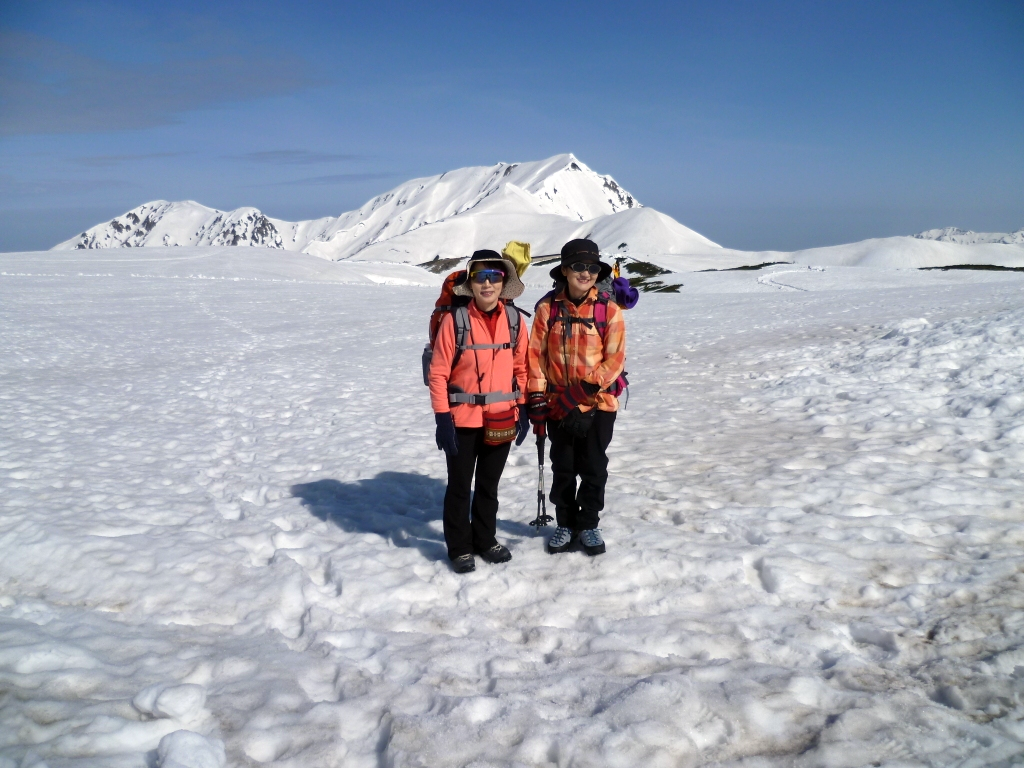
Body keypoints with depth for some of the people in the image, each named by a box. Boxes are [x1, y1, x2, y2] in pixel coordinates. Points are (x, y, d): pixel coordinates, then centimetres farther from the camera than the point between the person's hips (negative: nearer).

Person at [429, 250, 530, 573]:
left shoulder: (514, 320, 0)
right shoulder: (455, 319, -11)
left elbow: (521, 368, 8)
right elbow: (438, 373, -9)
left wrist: (523, 410, 5)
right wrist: (442, 417, -12)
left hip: (501, 420, 4)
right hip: (462, 419, -3)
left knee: (489, 484, 18)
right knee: (460, 485, 9)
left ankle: (485, 539, 35)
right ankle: (459, 547, 24)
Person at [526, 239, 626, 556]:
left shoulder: (609, 310, -7)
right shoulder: (548, 308, -4)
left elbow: (615, 360, -8)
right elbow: (536, 355, -1)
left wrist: (582, 390, -17)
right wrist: (537, 400, -5)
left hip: (598, 404, -1)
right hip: (558, 406, 1)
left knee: (593, 468, 8)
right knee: (563, 468, 12)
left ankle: (589, 524, 26)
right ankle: (565, 524, 29)